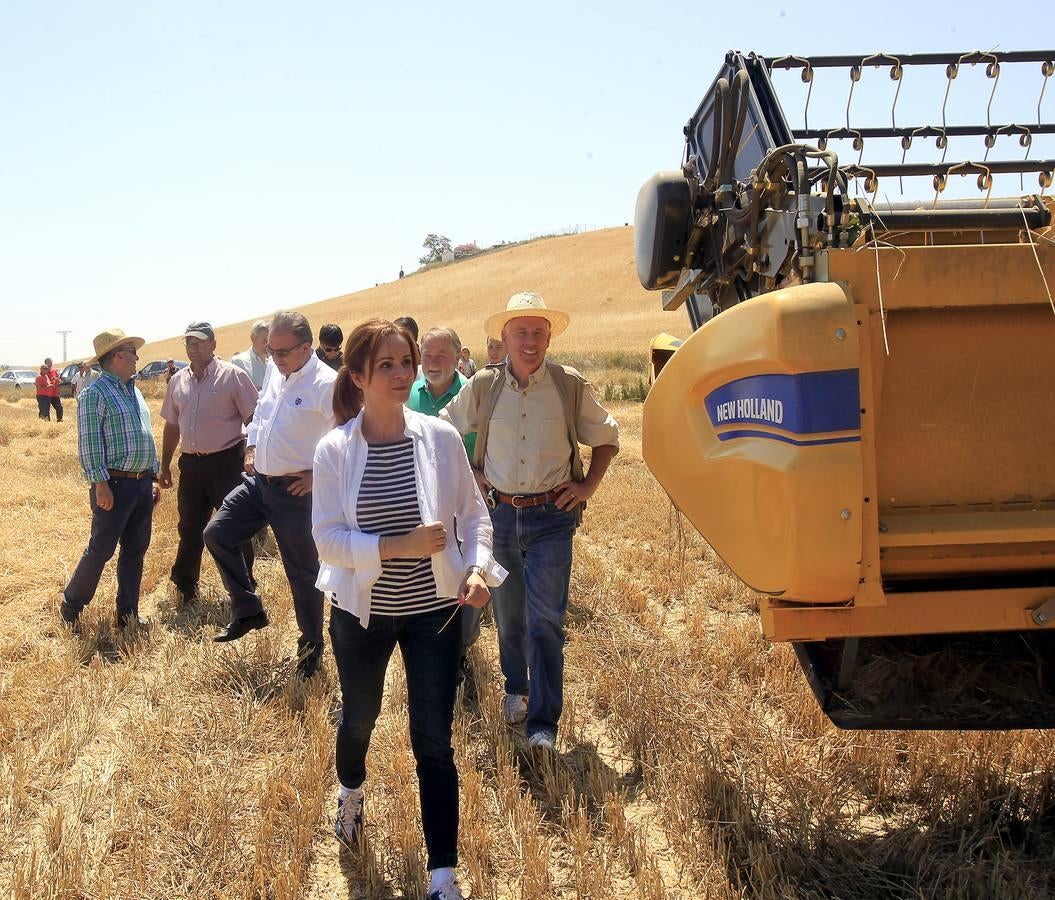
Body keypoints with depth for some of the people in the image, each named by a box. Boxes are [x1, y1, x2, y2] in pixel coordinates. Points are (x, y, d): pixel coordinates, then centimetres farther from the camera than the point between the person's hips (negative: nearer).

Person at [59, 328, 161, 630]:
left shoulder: (134, 391, 15)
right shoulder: (95, 393, -10)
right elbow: (89, 443, -14)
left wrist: (153, 477, 18)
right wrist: (101, 484, -18)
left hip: (142, 483, 8)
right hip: (115, 484, -8)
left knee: (135, 551, 11)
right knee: (101, 549, -1)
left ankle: (128, 613, 20)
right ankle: (71, 605, 18)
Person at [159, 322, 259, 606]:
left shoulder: (232, 375, -7)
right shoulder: (178, 381, 10)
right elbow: (172, 426, 18)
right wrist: (165, 466, 18)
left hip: (226, 462, -5)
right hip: (191, 463, 5)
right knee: (189, 528, 15)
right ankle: (184, 586, 30)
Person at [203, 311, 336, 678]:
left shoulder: (326, 384, -21)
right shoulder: (274, 370, 4)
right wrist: (251, 448, 14)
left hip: (295, 492, -8)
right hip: (257, 481, 8)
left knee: (303, 571, 4)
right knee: (217, 533, 9)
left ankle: (312, 644, 23)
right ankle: (248, 611, 23)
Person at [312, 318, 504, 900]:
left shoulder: (440, 437, -9)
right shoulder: (334, 449, -11)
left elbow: (473, 513, 0)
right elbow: (327, 538, -14)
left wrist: (478, 567, -16)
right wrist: (397, 546, -26)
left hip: (434, 609, 0)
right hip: (361, 611, 1)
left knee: (433, 740, 2)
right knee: (359, 717, 23)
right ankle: (351, 790, 58)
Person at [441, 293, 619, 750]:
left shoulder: (571, 386, -4)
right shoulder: (482, 387, -2)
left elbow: (607, 438, 9)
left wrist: (588, 485, -1)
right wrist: (471, 474, 5)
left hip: (551, 517, -2)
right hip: (499, 514, 2)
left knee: (546, 620, -6)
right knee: (508, 613, 15)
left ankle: (542, 725, 2)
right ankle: (515, 688, 39)